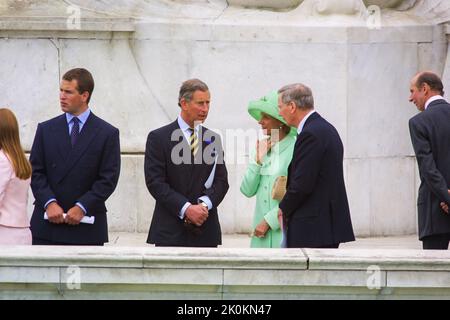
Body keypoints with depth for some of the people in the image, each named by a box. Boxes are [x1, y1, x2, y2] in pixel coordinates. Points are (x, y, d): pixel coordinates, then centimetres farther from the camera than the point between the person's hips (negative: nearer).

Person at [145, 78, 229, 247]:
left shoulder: (213, 139, 12)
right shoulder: (159, 138, 0)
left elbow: (221, 181, 8)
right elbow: (155, 182, -7)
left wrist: (205, 204, -12)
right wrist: (186, 208, -16)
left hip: (206, 232, 3)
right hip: (170, 232, -3)